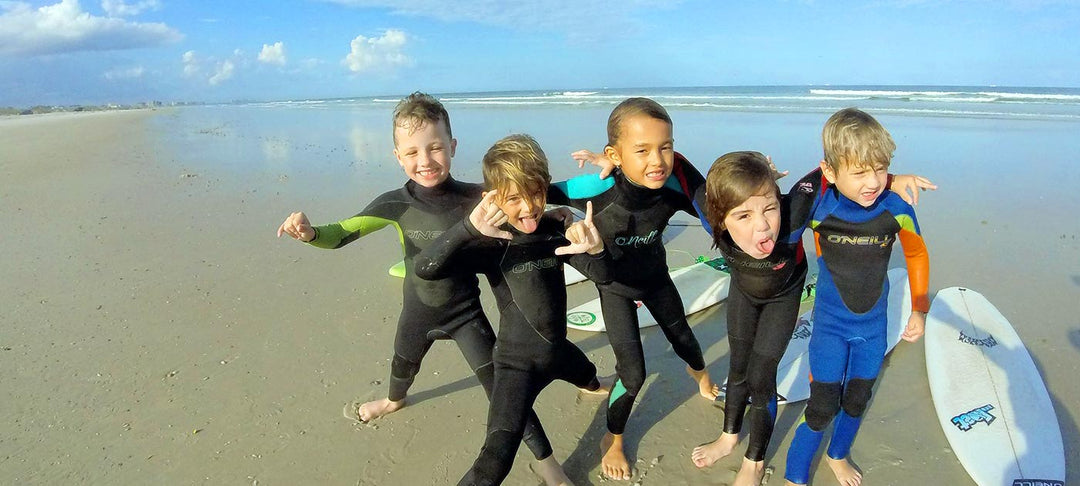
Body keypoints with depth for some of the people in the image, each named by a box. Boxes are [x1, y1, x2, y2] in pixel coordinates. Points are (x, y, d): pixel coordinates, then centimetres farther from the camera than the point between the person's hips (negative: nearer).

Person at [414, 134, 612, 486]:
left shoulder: (555, 232, -9)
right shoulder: (490, 245, -22)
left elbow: (602, 275, -9)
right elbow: (425, 269, -35)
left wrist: (594, 249, -32)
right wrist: (469, 228, -50)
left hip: (558, 348, 6)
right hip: (517, 361, -6)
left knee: (590, 377, 39)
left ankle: (592, 387, 78)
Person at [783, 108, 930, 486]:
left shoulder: (897, 210, -18)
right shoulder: (818, 208, -23)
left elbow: (917, 255, 1)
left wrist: (919, 310, 4)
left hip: (873, 325, 3)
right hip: (831, 324, -3)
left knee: (857, 402, 20)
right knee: (822, 408, -2)